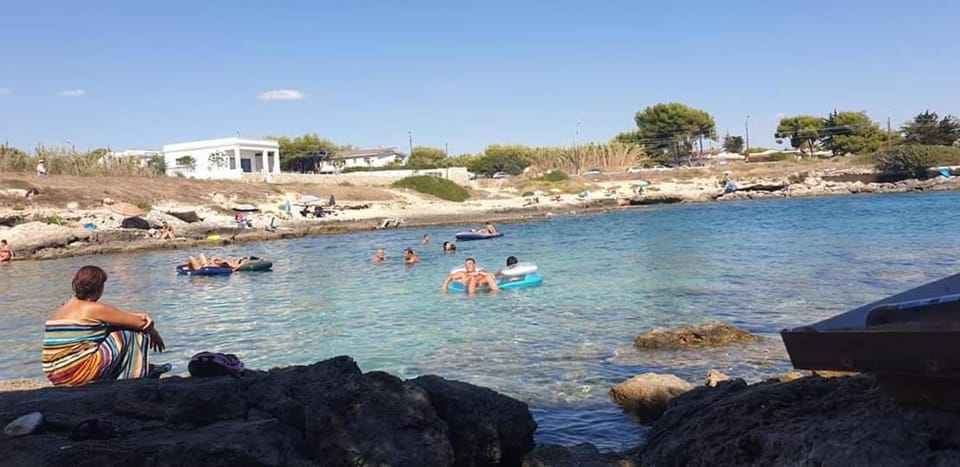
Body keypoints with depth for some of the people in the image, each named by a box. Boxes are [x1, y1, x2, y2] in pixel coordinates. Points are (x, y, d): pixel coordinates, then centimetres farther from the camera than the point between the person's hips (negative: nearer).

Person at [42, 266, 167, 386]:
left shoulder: (64, 308, 14)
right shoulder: (94, 308, -11)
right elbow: (140, 323, -5)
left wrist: (137, 316, 12)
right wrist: (156, 337, 13)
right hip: (80, 373, -9)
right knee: (135, 333, -2)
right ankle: (135, 379, 10)